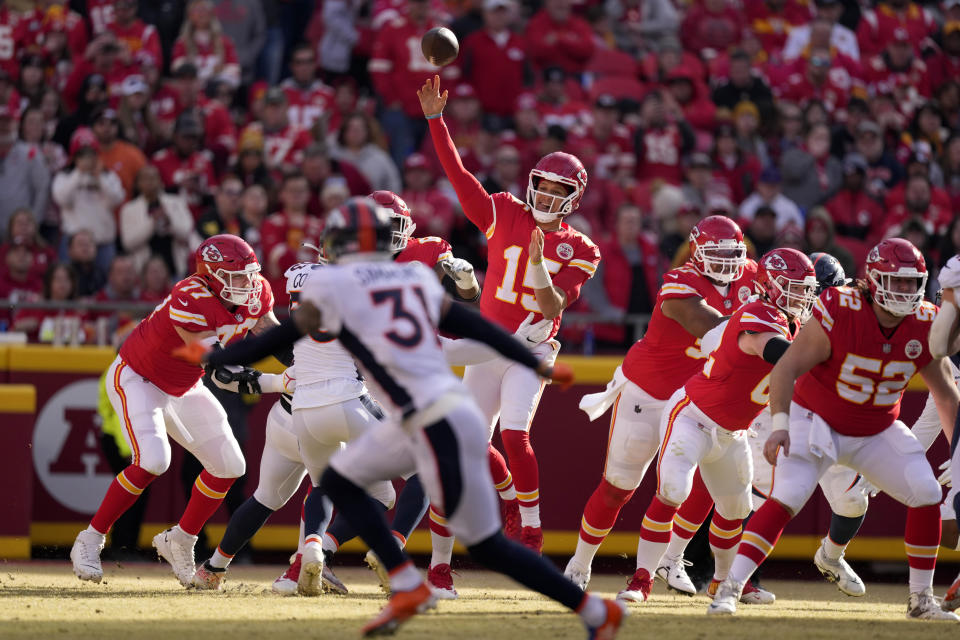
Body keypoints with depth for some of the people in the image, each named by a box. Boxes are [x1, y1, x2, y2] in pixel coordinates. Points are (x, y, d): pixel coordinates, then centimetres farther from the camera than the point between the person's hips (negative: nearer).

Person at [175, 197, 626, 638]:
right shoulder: (417, 276, 13)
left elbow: (279, 340, 4)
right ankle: (407, 588, 15)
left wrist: (210, 358, 18)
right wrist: (537, 365, 21)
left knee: (485, 545, 1)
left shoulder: (330, 284, -4)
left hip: (441, 427, -8)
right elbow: (474, 326, 13)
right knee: (338, 481, 19)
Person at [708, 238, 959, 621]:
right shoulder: (839, 313, -26)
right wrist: (780, 425, -38)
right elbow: (787, 367, -27)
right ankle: (730, 589, -20)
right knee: (786, 498, -22)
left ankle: (921, 599, 6)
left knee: (927, 493, -8)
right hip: (817, 422, -5)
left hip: (877, 432, 5)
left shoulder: (925, 326, -11)